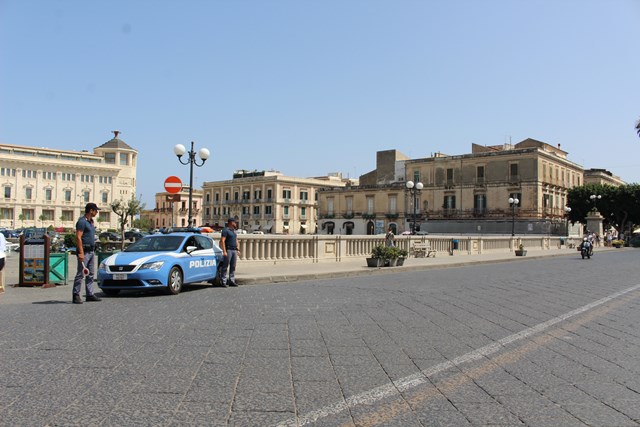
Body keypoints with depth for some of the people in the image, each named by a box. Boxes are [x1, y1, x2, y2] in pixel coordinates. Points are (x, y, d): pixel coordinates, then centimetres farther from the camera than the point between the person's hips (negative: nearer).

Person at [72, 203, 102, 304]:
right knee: (80, 274, -7)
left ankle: (90, 294, 15)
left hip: (91, 251, 10)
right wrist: (81, 253, -23)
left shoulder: (91, 222, 16)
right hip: (84, 251, -10)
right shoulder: (82, 221, -13)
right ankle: (76, 296, -2)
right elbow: (78, 237, -19)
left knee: (90, 274, 11)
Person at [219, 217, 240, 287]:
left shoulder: (233, 230, 19)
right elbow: (222, 241, -14)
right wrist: (224, 251, -20)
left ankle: (231, 281, 10)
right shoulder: (225, 230, -7)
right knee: (225, 266, -6)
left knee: (233, 266, 7)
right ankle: (223, 281, -4)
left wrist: (237, 250, 18)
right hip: (228, 250, -8)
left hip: (234, 250, 8)